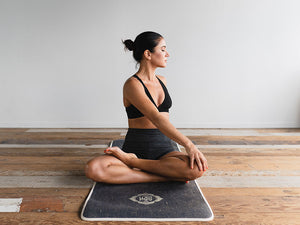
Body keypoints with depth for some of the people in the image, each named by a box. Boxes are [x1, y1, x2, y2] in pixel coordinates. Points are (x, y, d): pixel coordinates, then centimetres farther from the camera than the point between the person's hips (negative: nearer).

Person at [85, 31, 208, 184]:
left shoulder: (162, 81, 13)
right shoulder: (132, 84, -10)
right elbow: (156, 118, -24)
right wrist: (188, 144, -32)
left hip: (164, 148, 5)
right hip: (136, 148, -5)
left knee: (197, 168, -28)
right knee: (93, 169, -32)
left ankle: (132, 161, -16)